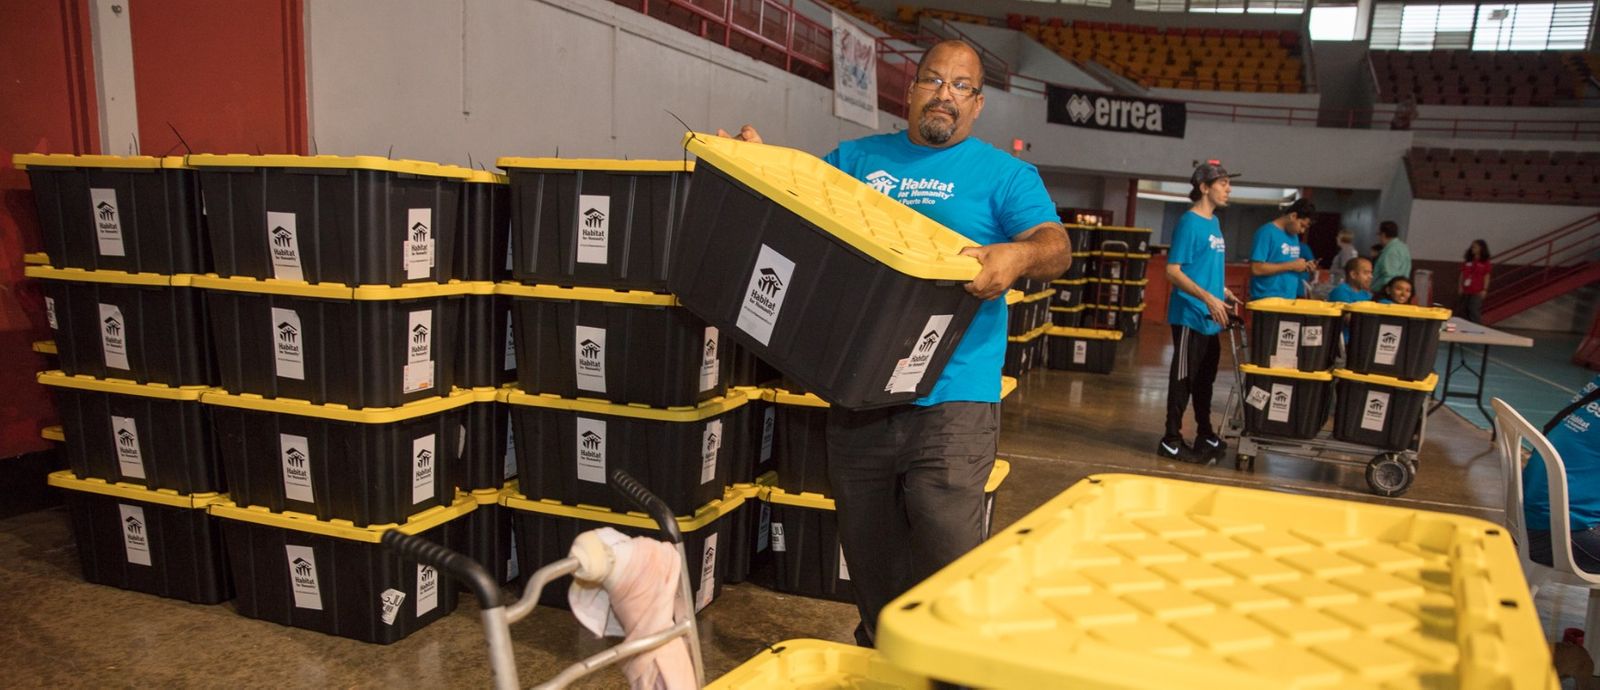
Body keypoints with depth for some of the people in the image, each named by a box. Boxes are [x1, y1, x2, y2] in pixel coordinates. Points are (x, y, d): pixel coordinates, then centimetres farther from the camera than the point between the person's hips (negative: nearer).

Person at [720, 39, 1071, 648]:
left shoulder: (1004, 174, 5)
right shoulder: (855, 158, 15)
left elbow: (1057, 247, -7)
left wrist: (1018, 256, -29)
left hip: (950, 399, -4)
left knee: (948, 565, -5)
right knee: (868, 556, 17)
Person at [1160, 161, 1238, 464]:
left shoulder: (1214, 223, 13)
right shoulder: (1190, 222, -13)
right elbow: (1173, 271, -19)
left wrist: (1223, 292, 13)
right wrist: (1208, 297, -25)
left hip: (1211, 319, 9)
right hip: (1190, 316, -9)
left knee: (1205, 380, 16)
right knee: (1183, 379, -2)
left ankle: (1206, 436, 27)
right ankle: (1171, 441, 6)